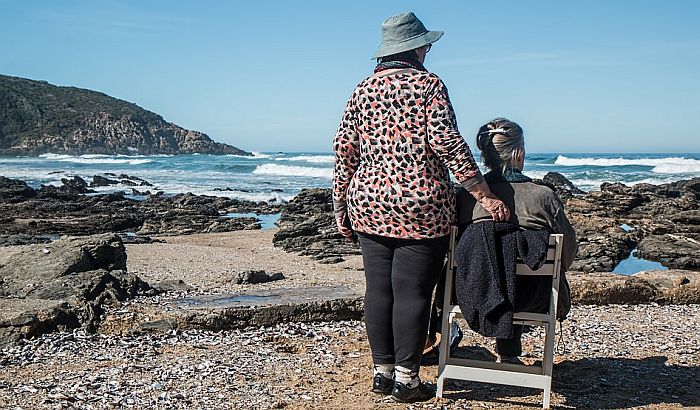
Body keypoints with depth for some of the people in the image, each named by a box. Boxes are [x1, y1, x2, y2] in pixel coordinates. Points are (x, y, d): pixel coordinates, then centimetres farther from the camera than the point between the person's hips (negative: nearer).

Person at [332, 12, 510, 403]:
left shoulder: (362, 90, 9)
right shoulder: (428, 84, -4)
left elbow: (344, 150, 8)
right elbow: (447, 142, -14)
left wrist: (341, 204, 16)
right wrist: (485, 196, -13)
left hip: (369, 206, 5)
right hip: (421, 208, -5)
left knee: (378, 289, 11)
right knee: (412, 292, 1)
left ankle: (382, 370, 20)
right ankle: (406, 378, 9)